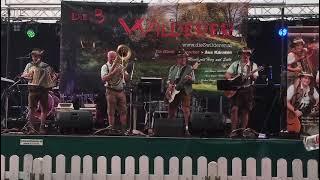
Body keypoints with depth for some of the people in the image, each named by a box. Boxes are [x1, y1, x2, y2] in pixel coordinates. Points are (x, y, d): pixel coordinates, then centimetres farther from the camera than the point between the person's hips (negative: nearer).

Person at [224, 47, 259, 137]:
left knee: (245, 111, 0)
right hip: (236, 89, -1)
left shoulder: (253, 65, 10)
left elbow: (255, 77, -1)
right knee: (235, 109, -14)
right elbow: (226, 74, 5)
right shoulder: (235, 64, 10)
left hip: (248, 90, 1)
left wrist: (252, 75, -22)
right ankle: (233, 130, -11)